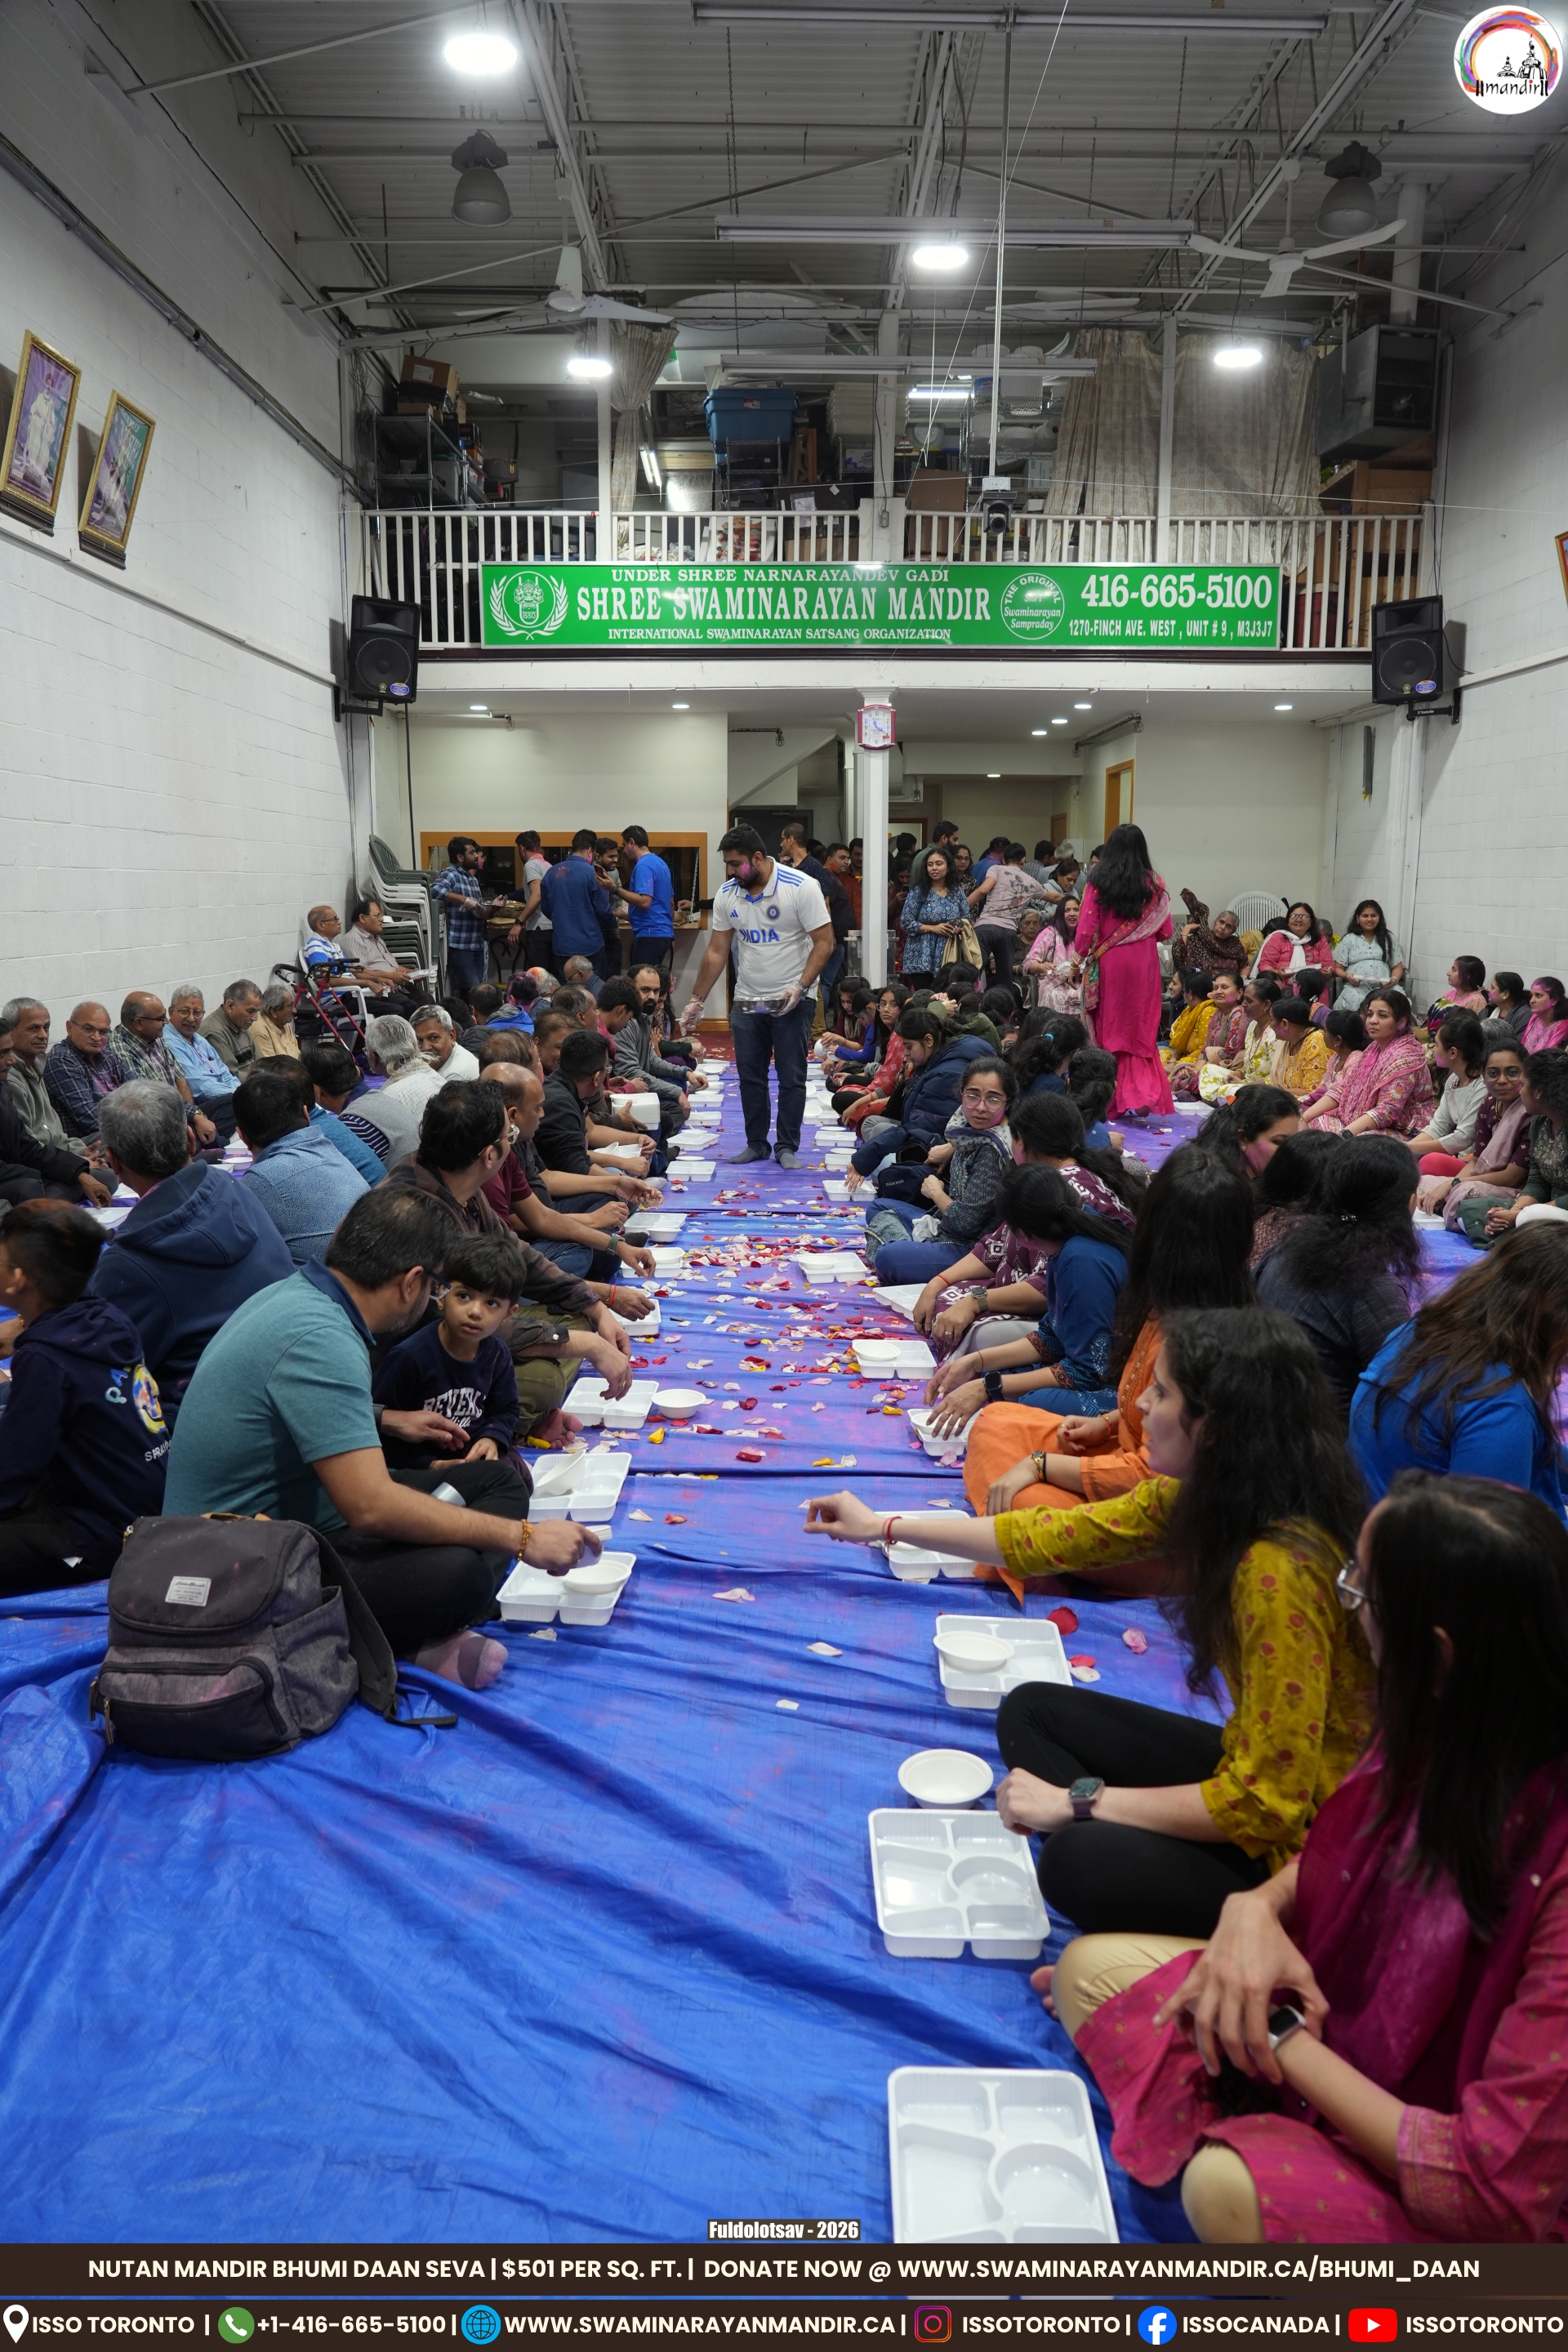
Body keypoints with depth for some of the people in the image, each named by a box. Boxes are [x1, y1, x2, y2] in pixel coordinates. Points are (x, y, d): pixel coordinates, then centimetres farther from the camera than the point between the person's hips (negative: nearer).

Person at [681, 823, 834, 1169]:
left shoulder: (801, 887, -14)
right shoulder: (727, 894, 0)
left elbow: (824, 942, -13)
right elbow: (716, 952, 6)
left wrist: (801, 986, -23)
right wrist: (695, 1000, 4)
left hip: (791, 1002, -4)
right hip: (746, 1001, 5)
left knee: (791, 1077, 1)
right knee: (750, 1076, 9)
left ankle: (787, 1148, 11)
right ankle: (756, 1144, 21)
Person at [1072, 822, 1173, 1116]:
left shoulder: (1097, 883, -5)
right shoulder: (1153, 883, -1)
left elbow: (1086, 929, -7)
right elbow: (1165, 931, 1)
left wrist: (1079, 959, 8)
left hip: (1108, 963, -1)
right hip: (1143, 963, 1)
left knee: (1109, 1028, 10)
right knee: (1142, 1029, 7)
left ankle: (1112, 1098, 14)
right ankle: (1144, 1094, -6)